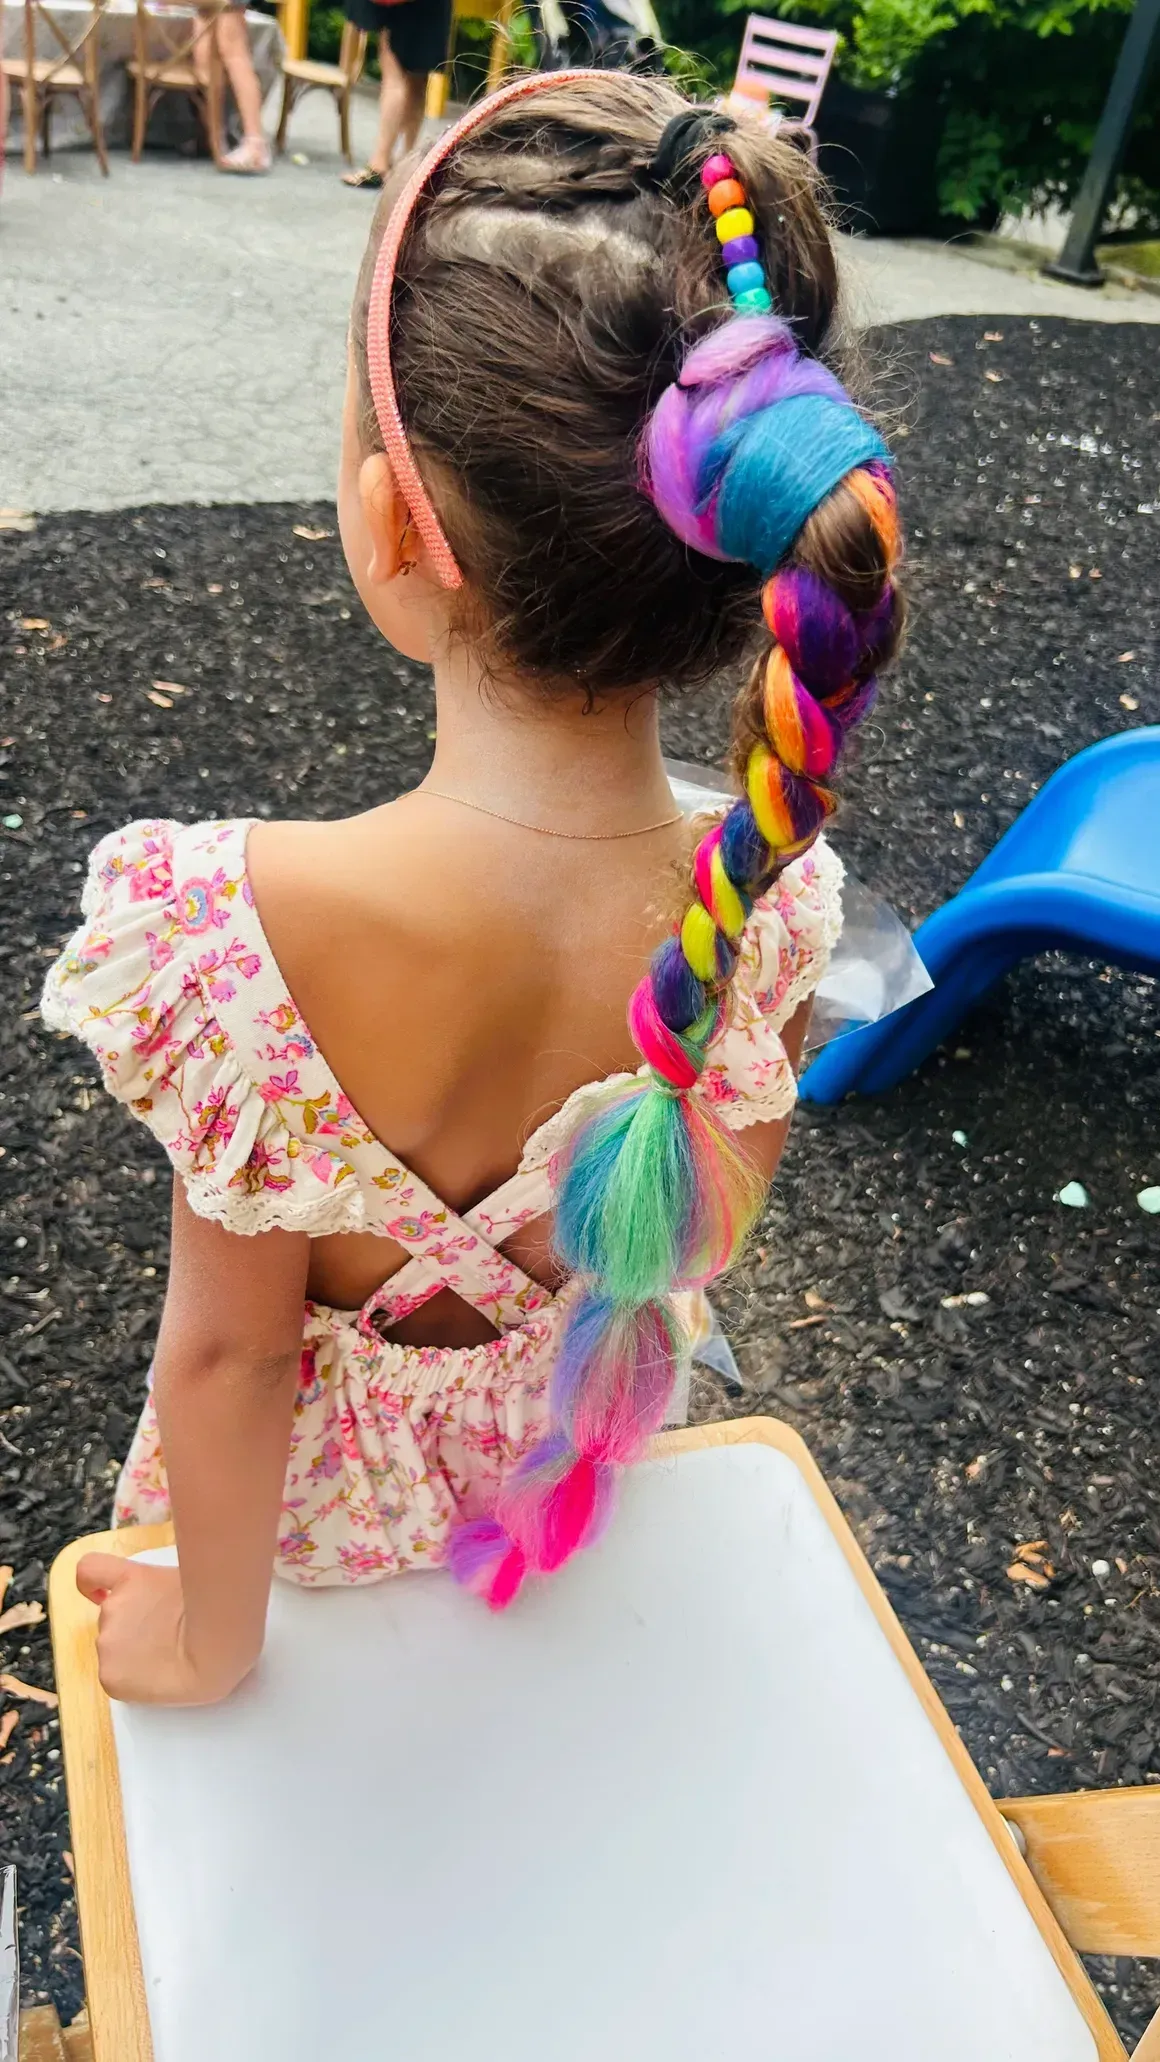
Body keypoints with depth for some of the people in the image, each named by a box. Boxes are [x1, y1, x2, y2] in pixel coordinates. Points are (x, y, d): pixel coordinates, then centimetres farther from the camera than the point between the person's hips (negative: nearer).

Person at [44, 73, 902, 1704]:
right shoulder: (776, 909, -28)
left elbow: (229, 1351, -24)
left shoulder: (240, 926, -40)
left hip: (330, 1487, -2)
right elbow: (702, 1248, -10)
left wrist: (211, 1635, -4)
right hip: (582, 1448, 3)